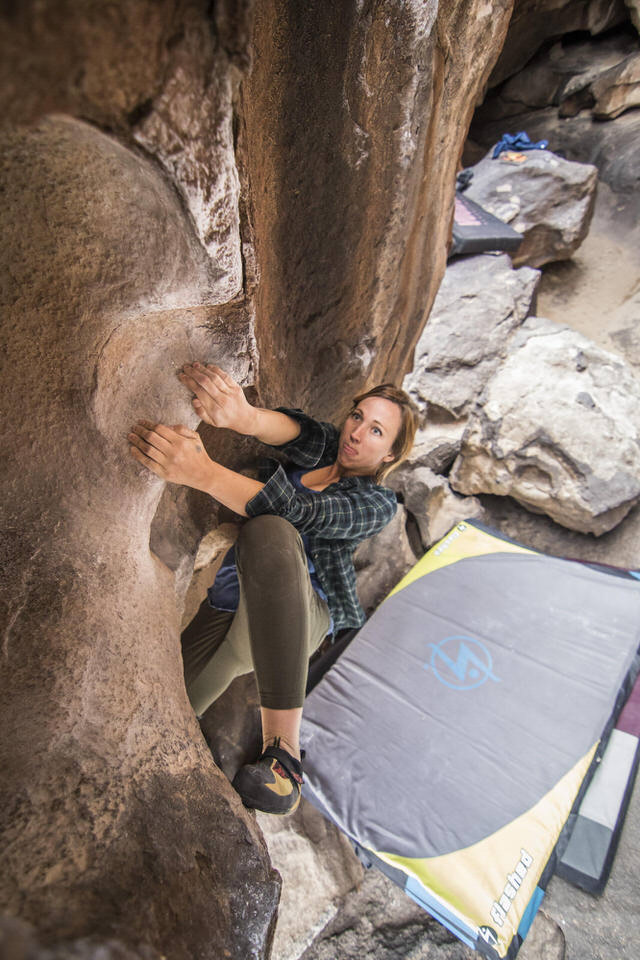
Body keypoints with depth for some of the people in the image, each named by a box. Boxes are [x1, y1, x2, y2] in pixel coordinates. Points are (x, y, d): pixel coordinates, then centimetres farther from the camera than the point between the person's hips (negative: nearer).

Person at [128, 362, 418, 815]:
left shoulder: (377, 503, -5)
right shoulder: (321, 444, 8)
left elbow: (302, 513, -25)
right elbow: (292, 428, -17)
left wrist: (204, 473, -39)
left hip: (295, 621, -5)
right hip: (227, 612, 5)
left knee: (269, 533, -37)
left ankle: (283, 750, -33)